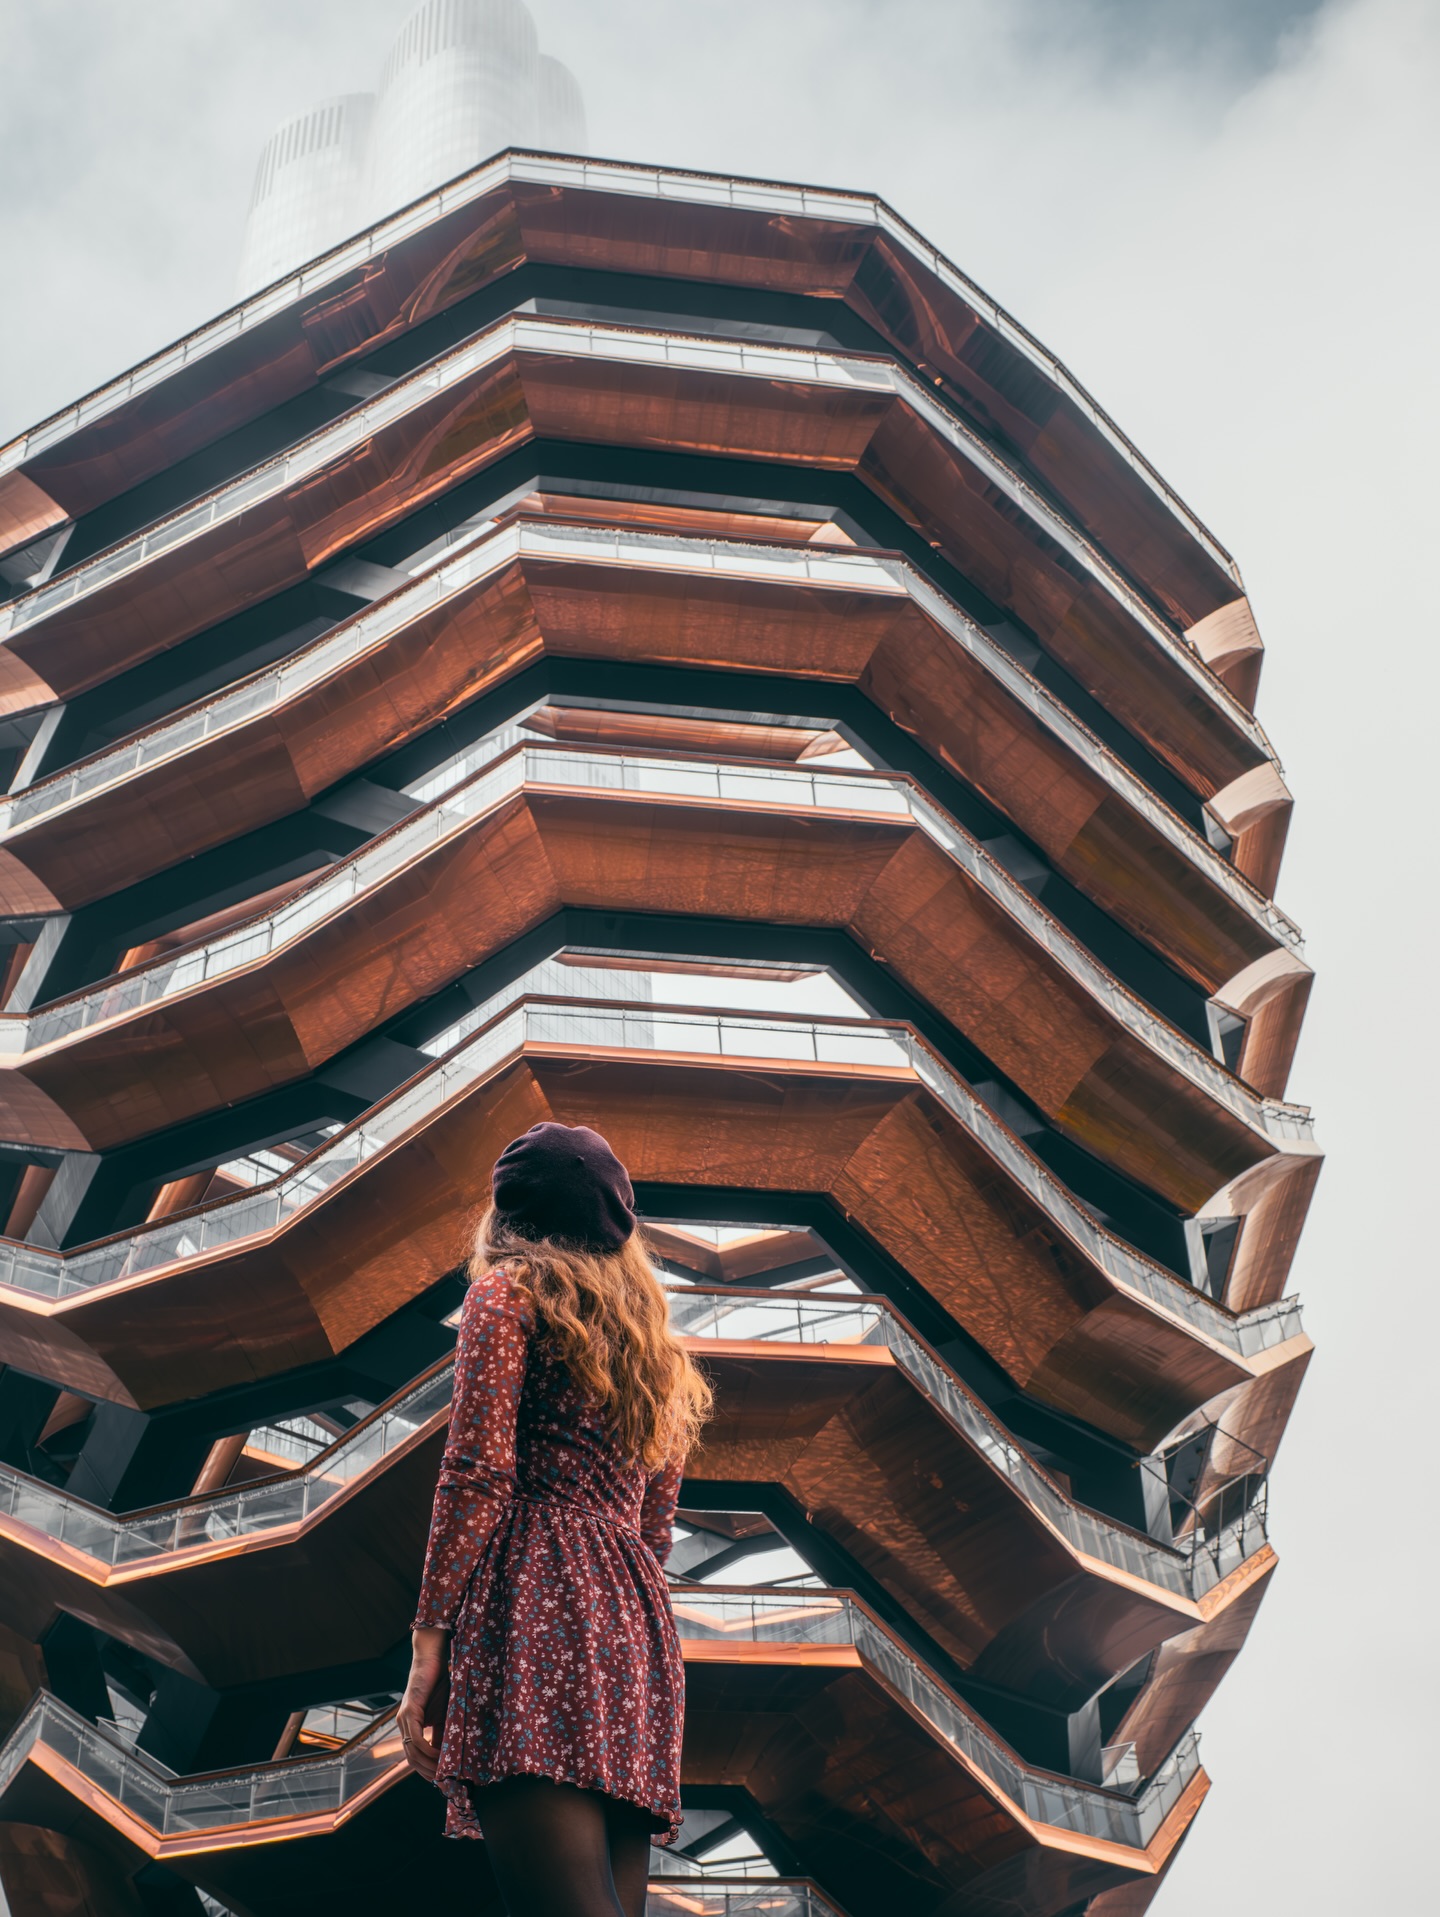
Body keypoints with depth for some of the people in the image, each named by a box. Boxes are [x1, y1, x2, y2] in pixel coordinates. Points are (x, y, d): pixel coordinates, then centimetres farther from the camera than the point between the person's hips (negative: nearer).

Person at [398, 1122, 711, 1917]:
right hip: (636, 1629, 8)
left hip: (534, 1603, -7)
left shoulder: (508, 1294, 6)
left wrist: (430, 1642, -9)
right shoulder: (651, 1336, 26)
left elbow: (478, 1473, -7)